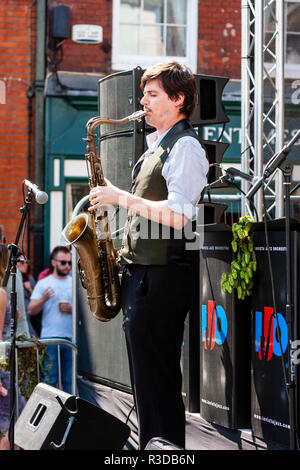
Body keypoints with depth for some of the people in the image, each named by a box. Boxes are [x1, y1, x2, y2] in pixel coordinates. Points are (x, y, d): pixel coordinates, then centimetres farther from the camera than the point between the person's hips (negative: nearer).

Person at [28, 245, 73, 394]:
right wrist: (43, 299, -15)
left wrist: (73, 309, -6)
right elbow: (31, 311, 2)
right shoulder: (43, 284, 7)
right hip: (50, 337, -2)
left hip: (71, 337, 2)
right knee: (50, 379, -3)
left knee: (69, 380, 4)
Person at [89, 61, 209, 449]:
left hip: (162, 277, -10)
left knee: (157, 378, -8)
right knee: (144, 378, 12)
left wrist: (121, 197, -14)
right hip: (139, 274, 10)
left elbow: (177, 216, -21)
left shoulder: (185, 146, -9)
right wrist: (124, 253, 15)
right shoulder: (155, 147, 21)